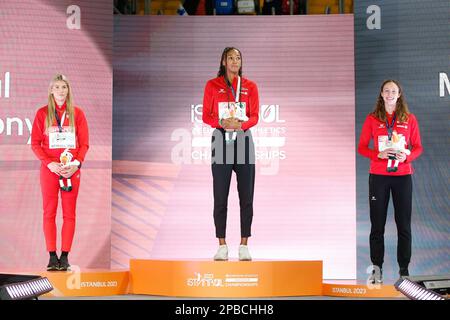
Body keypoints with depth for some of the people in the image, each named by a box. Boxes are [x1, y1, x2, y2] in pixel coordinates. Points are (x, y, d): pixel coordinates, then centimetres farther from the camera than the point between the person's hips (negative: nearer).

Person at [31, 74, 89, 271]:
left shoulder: (77, 113, 6)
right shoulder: (42, 113, 4)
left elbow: (84, 143, 4)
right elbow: (35, 144, 2)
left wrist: (77, 163, -12)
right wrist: (49, 163, -12)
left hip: (72, 168, 1)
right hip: (49, 168, 0)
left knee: (69, 214, 0)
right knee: (49, 212, -1)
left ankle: (65, 256, 4)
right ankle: (52, 256, 3)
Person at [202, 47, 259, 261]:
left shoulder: (250, 86, 10)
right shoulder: (212, 85, 7)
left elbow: (254, 116, 5)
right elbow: (206, 115, 3)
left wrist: (241, 124, -16)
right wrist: (222, 123, -17)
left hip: (243, 140, 1)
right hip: (221, 140, -1)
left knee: (246, 196, -1)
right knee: (220, 197, -2)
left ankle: (244, 245, 5)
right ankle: (222, 245, 4)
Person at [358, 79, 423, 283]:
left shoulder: (409, 119, 5)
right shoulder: (372, 119, 3)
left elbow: (418, 147, 7)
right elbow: (362, 147, 3)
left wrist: (406, 157, -14)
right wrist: (379, 154, -15)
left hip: (402, 176, 0)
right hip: (378, 176, 0)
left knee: (404, 224, 1)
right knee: (377, 224, 2)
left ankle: (404, 270, 8)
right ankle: (377, 269, 7)